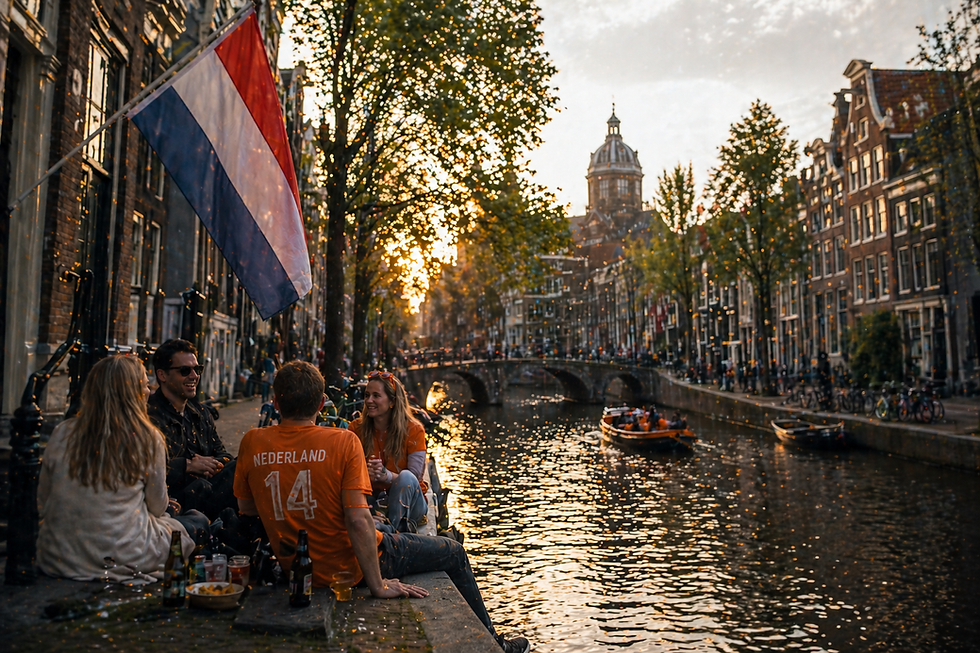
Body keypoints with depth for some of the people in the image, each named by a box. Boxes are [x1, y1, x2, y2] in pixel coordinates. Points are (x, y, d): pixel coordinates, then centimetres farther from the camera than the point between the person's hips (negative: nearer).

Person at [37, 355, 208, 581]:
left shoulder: (63, 433, -4)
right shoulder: (148, 439, -14)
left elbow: (43, 497, 8)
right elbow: (157, 507, -3)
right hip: (120, 560, -5)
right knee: (198, 521, 19)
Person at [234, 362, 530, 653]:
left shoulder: (251, 443, -8)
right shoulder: (343, 441, -22)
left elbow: (245, 508, 4)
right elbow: (358, 520, -26)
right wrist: (378, 585, -18)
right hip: (350, 568, -6)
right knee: (453, 552, 14)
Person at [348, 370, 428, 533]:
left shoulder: (413, 430, -11)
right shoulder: (357, 428, -3)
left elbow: (414, 478, -16)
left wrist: (386, 475, -36)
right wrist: (365, 473, -33)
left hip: (407, 503, -1)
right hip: (373, 500, 2)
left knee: (406, 477, -34)